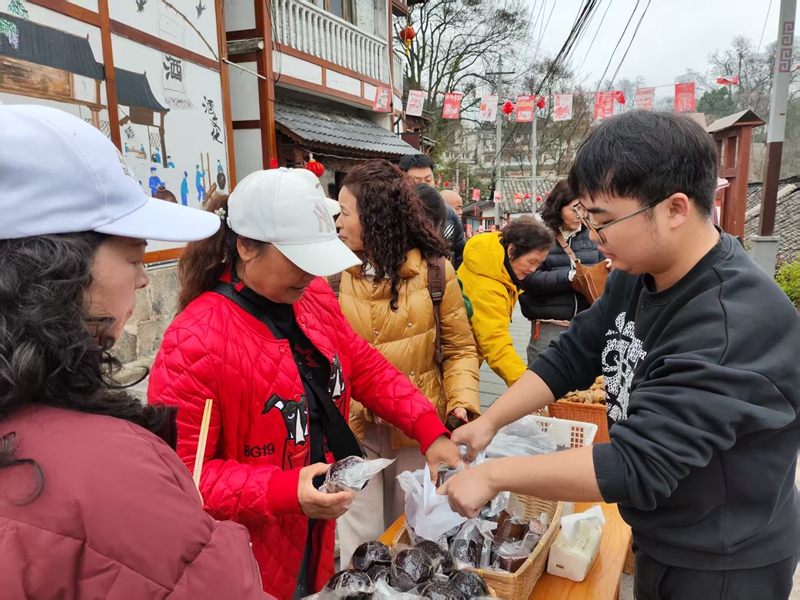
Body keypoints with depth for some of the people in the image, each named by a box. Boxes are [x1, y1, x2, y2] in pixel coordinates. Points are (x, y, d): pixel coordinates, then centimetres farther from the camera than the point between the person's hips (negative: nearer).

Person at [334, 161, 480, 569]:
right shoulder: (336, 274, -2)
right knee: (361, 544, 11)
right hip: (354, 429, 1)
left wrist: (462, 402, -13)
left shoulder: (434, 271, -6)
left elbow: (460, 348, 1)